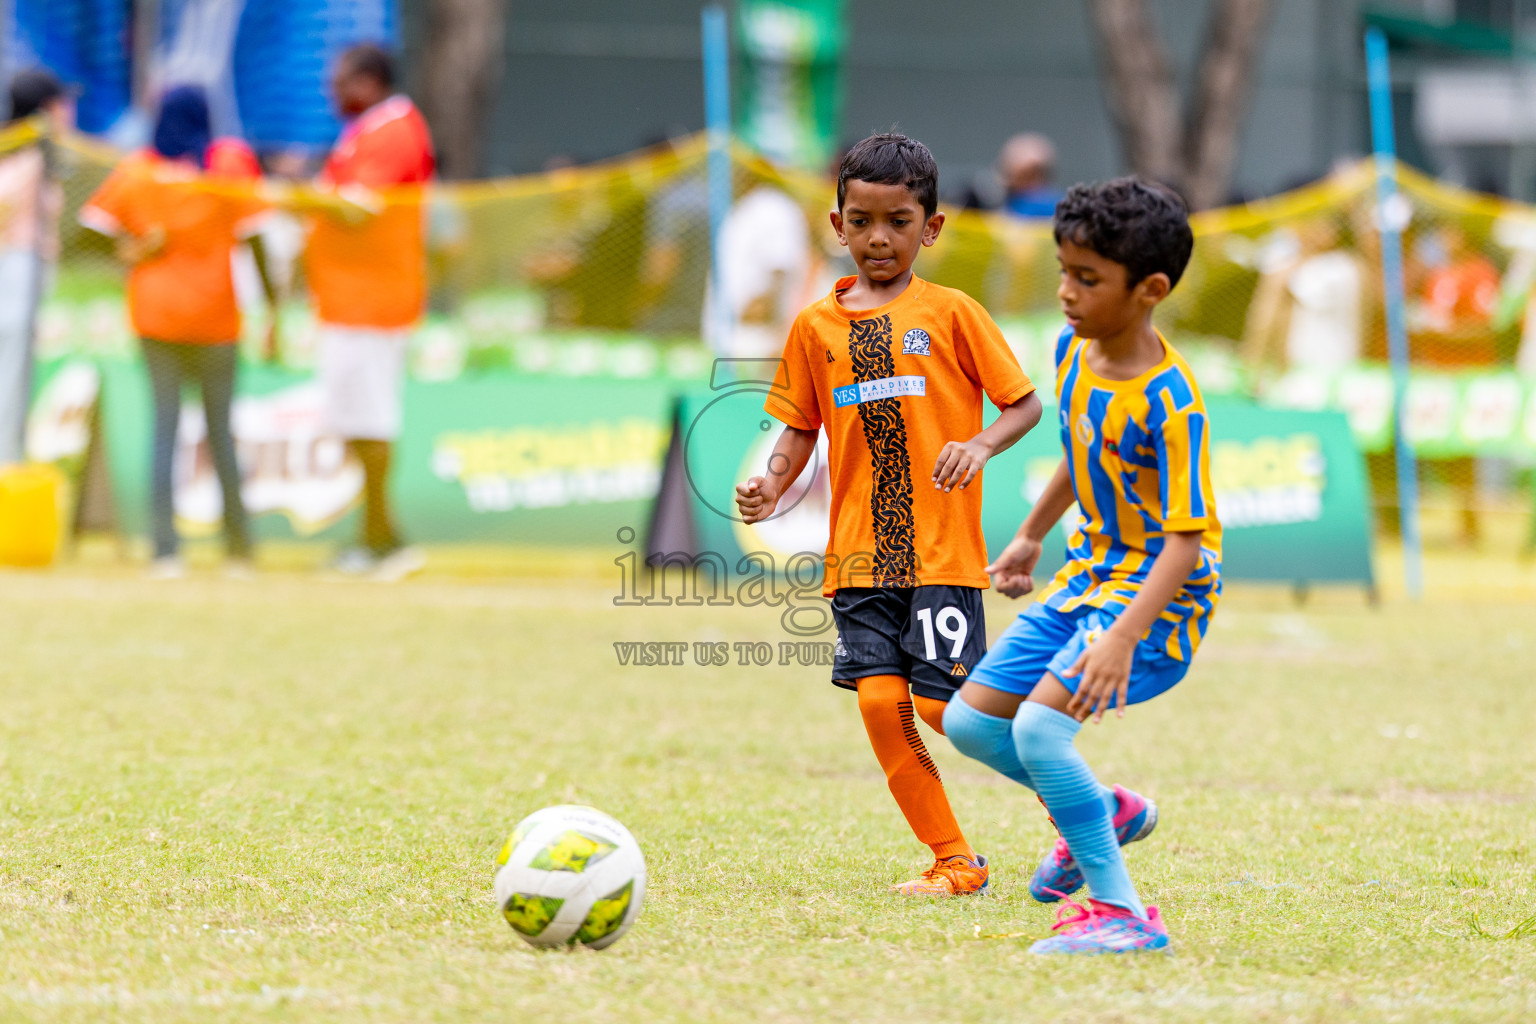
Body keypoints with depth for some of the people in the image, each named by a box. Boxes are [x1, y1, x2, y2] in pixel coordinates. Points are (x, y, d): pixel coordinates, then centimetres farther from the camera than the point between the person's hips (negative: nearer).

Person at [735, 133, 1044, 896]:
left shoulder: (950, 314, 0)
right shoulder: (816, 326, 9)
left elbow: (1024, 404, 2)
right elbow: (800, 429, 16)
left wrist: (979, 445, -17)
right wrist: (771, 484, -3)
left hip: (942, 547, -3)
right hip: (859, 550, 3)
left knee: (943, 704, -9)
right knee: (880, 699, -8)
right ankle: (952, 859, 3)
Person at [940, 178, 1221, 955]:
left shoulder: (1169, 403, -26)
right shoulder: (1074, 349, -2)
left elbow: (1187, 539, -29)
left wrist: (1124, 637, -39)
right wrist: (1030, 536, 30)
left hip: (1159, 592, -9)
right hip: (1089, 572, 9)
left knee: (1039, 725, -26)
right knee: (970, 720, 11)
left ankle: (1121, 912, -19)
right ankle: (1103, 811, 35)